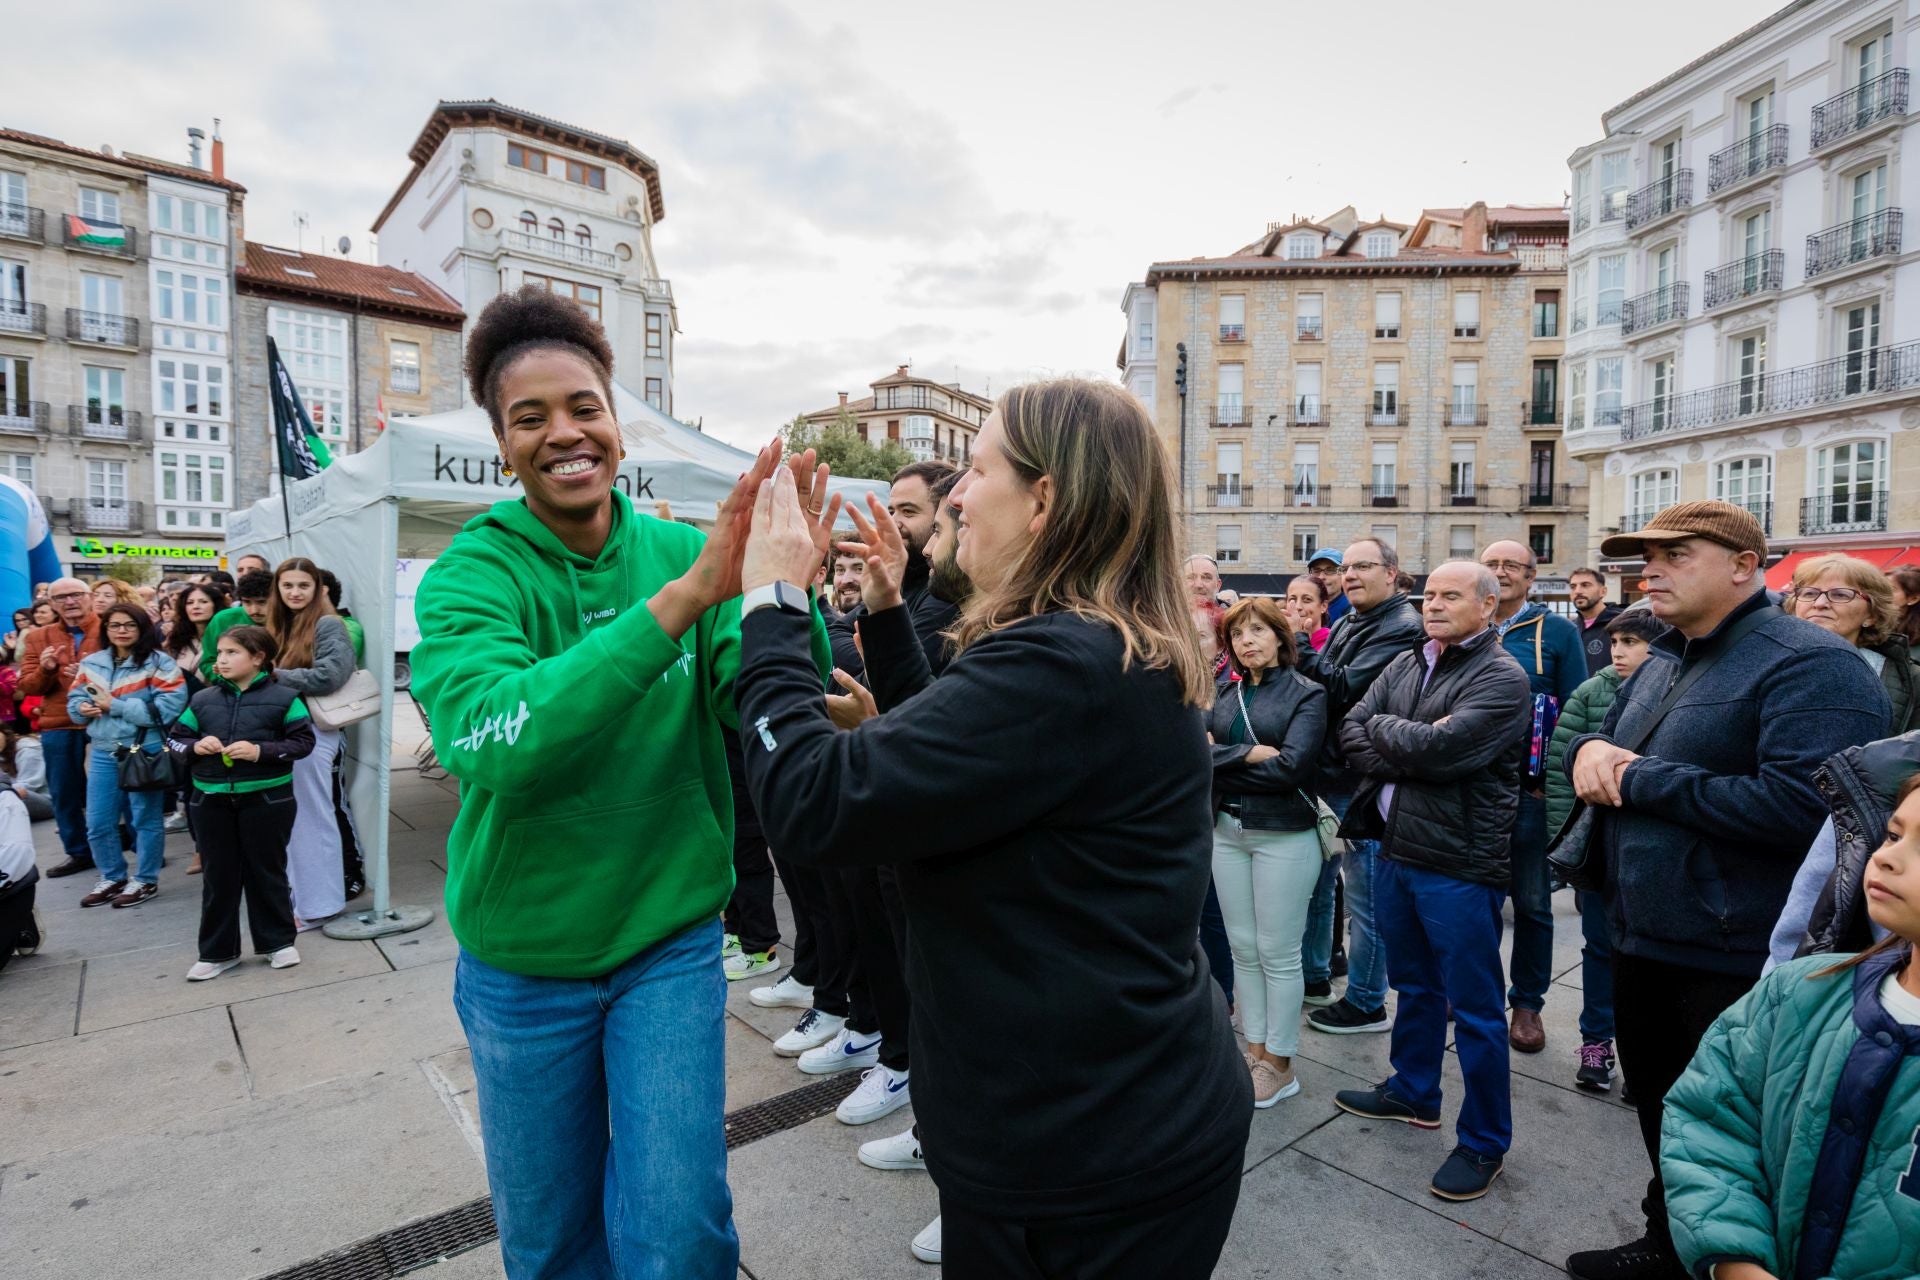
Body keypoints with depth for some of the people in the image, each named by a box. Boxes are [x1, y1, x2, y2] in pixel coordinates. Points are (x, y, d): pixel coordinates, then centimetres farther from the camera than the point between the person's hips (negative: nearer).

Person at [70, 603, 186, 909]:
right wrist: (83, 708, -9)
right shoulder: (91, 663, 10)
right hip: (103, 752, 6)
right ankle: (113, 878, 29)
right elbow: (74, 700, 14)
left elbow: (168, 707, -18)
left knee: (146, 819, 6)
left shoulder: (159, 662, -9)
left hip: (146, 752, -6)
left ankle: (145, 880, 19)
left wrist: (115, 705, -17)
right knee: (98, 823, 12)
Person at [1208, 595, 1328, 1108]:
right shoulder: (1224, 693, 8)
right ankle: (1255, 1050, 28)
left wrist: (1222, 758, -11)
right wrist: (1252, 753, -16)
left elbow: (1291, 767, -19)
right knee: (1242, 947, 13)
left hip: (1284, 835, -5)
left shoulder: (1307, 694, -5)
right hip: (1227, 831, 5)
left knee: (1277, 953, 5)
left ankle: (1280, 1064, 21)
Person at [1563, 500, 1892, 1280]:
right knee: (1657, 1112, 24)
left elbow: (1802, 804, -30)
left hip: (1735, 963, -9)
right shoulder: (1661, 665, 11)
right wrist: (1591, 748, -5)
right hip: (1642, 941, 9)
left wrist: (1640, 777, -22)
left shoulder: (1809, 666, -18)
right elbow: (1594, 735, 20)